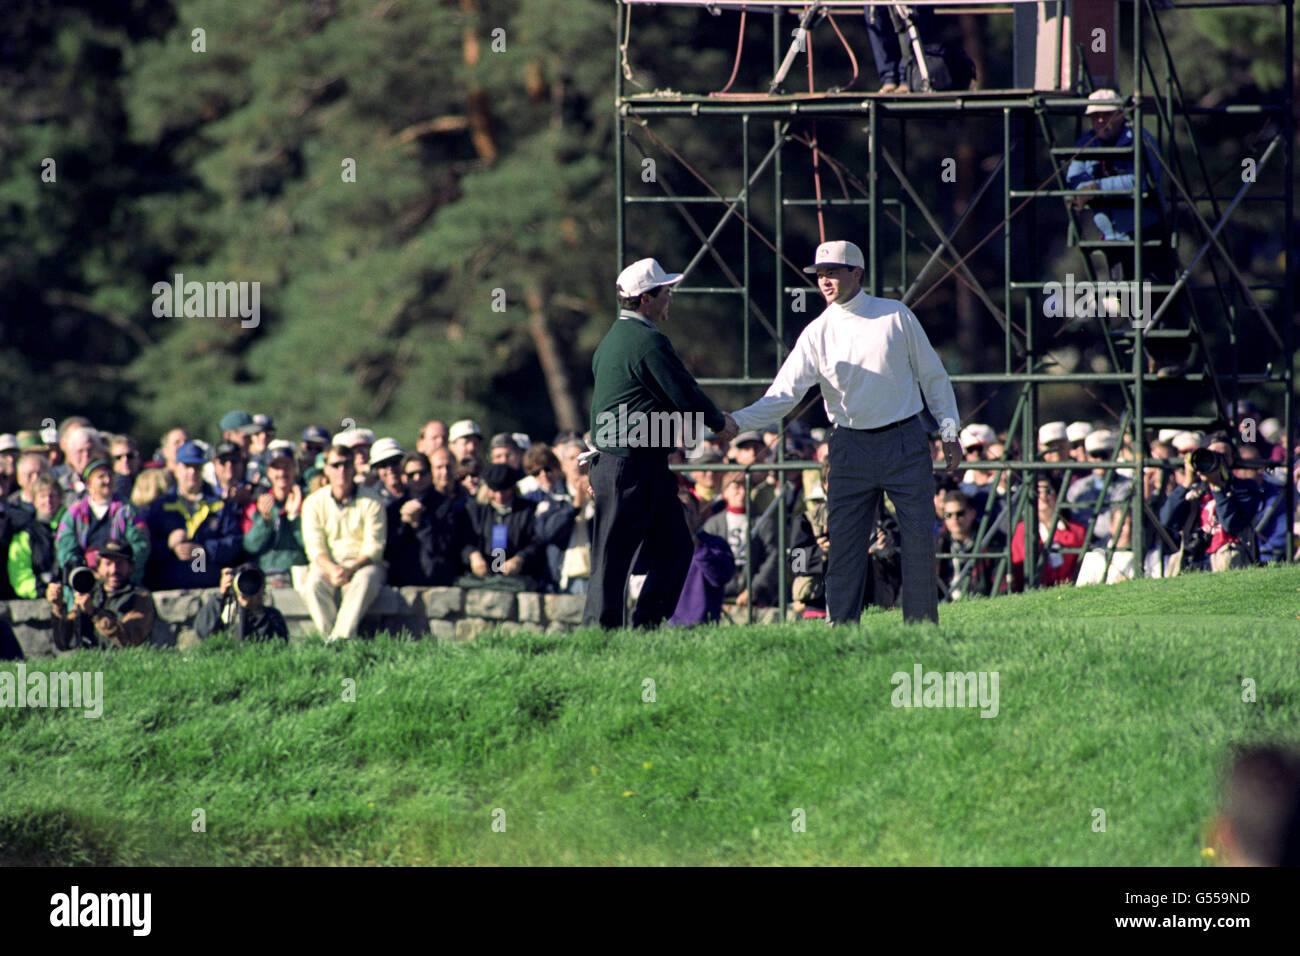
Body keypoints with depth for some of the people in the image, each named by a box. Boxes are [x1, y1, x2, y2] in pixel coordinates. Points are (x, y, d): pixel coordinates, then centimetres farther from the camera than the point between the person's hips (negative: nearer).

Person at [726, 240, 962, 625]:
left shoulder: (896, 316, 1)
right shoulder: (817, 333, 0)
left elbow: (932, 375, 9)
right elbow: (784, 394, -7)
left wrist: (950, 432, 5)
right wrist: (736, 421, -22)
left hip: (905, 443, 0)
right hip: (851, 447, 0)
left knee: (919, 536, -1)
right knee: (845, 542, -3)